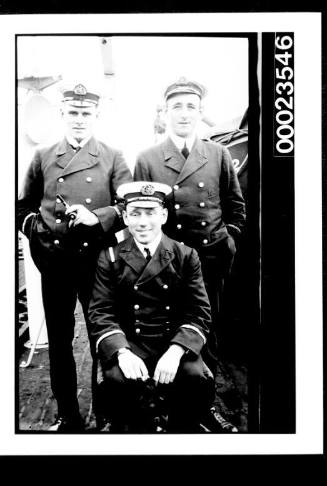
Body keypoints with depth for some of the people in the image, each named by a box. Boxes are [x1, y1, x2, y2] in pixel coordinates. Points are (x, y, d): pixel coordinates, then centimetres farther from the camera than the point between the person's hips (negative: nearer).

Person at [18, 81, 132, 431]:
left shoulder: (113, 159, 4)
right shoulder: (43, 157, 9)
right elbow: (23, 206, 14)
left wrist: (97, 216, -19)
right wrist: (34, 228, -6)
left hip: (97, 261, -2)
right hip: (54, 262, 2)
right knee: (59, 340, 10)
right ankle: (67, 416, 27)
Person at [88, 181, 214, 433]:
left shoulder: (186, 256, 5)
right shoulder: (110, 258, 5)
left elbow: (199, 313, -1)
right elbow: (101, 313, -1)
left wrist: (175, 351, -20)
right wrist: (121, 352, -21)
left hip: (176, 344, 1)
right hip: (128, 344, 0)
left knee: (197, 380, -27)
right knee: (118, 381, -30)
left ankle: (181, 430, 5)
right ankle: (136, 429, 3)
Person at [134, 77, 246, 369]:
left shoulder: (219, 154, 5)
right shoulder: (147, 160, 1)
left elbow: (235, 205, 11)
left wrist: (229, 239, 3)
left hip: (212, 257, 2)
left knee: (209, 327, 12)